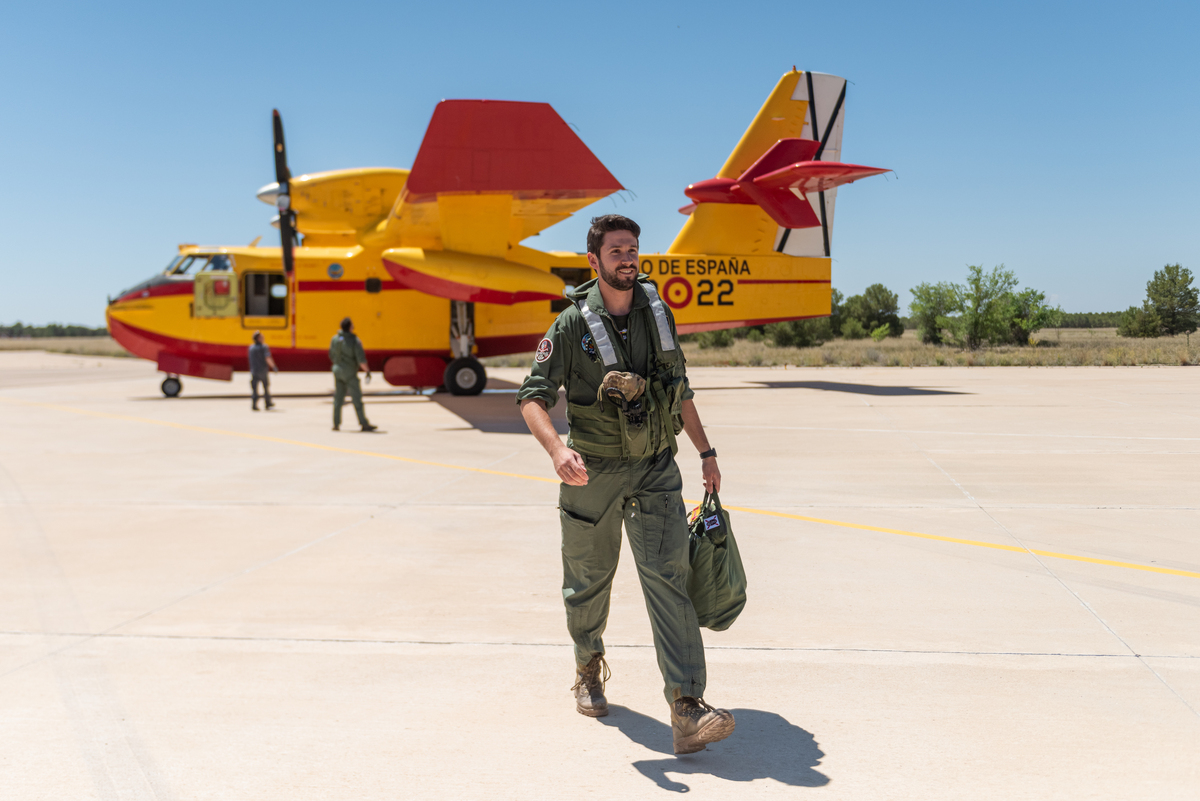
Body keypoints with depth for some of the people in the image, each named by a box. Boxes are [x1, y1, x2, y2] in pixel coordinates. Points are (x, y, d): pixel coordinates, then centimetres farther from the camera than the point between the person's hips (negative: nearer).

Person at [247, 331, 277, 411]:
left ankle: (254, 405, -10)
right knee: (266, 387, 13)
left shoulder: (250, 348, 5)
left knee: (254, 389, 2)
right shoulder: (264, 347, -10)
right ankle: (268, 403, 23)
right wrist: (274, 367, -12)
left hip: (254, 371, 3)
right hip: (263, 370, -3)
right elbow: (268, 359, -20)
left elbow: (249, 360, 14)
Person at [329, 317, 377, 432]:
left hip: (337, 370, 6)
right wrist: (367, 371, -9)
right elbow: (361, 359, -21)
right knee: (357, 399, -4)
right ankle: (364, 424, -3)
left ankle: (336, 424, 13)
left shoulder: (335, 339, 2)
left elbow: (331, 356, 11)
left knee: (338, 398, 12)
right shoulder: (355, 341, -16)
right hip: (349, 373, -6)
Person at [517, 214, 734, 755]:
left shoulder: (657, 313, 4)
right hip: (592, 472, -2)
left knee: (667, 577, -10)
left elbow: (680, 388, 14)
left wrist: (705, 451, 16)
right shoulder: (572, 325, -9)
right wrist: (557, 449, -32)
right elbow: (532, 396, -14)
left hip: (655, 471, 2)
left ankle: (687, 710, -13)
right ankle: (589, 669, 41)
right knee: (588, 581, 13)